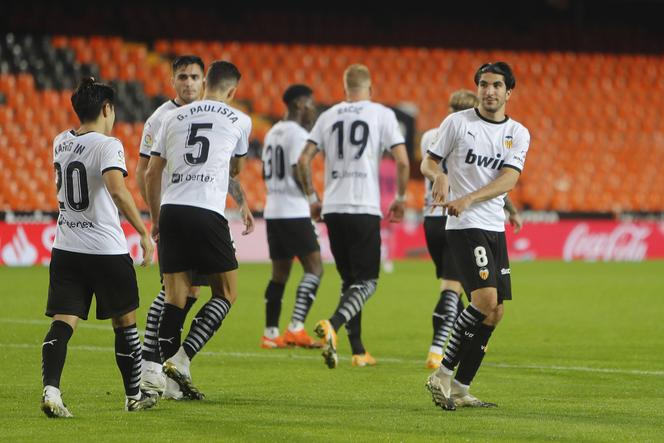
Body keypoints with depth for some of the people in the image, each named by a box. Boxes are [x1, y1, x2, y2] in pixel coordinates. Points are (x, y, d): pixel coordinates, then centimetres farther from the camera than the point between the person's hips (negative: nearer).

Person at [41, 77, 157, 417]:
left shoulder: (60, 143, 8)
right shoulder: (107, 145, -12)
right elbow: (117, 189, -28)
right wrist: (143, 232, -24)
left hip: (65, 248, 5)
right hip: (106, 249, -5)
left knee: (63, 322, -3)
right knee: (124, 321, 13)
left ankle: (51, 389, -25)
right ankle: (133, 395, 25)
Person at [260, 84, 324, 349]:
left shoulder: (272, 133, 16)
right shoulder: (298, 133, -11)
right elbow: (298, 172, -18)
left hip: (273, 211, 9)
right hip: (294, 212, -9)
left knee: (280, 272, 12)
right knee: (314, 267, -7)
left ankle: (271, 333, 11)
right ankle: (296, 328, -17)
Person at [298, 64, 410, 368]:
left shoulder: (328, 116, 10)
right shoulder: (382, 115, 1)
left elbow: (304, 160, 6)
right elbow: (402, 161, -5)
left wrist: (312, 198, 17)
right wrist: (400, 198, 8)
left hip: (333, 209, 4)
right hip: (364, 209, -4)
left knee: (350, 280, 14)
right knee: (366, 282, -1)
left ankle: (358, 351, 14)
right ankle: (332, 325, -27)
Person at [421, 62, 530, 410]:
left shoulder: (518, 134, 7)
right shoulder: (457, 122, 0)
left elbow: (508, 179, -6)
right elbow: (428, 162, 6)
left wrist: (468, 199, -21)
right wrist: (438, 175, -18)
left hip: (495, 228, 6)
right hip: (464, 226, -6)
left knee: (494, 313, 4)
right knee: (485, 300, -20)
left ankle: (460, 388, 12)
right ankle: (443, 375, -12)